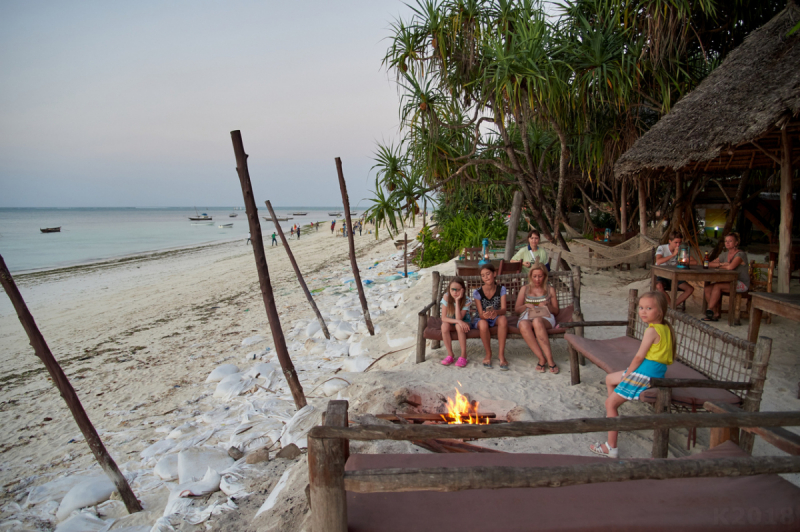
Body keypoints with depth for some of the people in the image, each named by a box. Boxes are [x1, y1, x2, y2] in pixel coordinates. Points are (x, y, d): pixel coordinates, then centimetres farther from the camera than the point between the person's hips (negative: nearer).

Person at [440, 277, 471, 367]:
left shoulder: (466, 300, -22)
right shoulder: (446, 297, -19)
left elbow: (459, 318, -32)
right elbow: (443, 318, -21)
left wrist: (457, 301, -36)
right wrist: (458, 321, -35)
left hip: (464, 321, -2)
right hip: (450, 321, 2)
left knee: (459, 326, -36)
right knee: (444, 326, -32)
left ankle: (463, 355, -22)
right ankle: (450, 355, -19)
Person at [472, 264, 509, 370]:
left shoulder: (501, 289, -7)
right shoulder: (477, 293, -11)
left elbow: (503, 309, -17)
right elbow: (480, 314, -15)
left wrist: (496, 312, -42)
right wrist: (484, 315, -41)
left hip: (496, 319, 1)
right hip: (482, 319, -1)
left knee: (503, 319, -35)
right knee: (483, 323, -38)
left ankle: (501, 353, -27)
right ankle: (488, 354, -17)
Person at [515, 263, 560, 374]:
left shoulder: (550, 290, 21)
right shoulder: (525, 289, 22)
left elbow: (556, 311, 18)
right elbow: (516, 308, 19)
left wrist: (547, 306, -3)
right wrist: (526, 306, -2)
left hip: (546, 318, -1)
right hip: (527, 317, 1)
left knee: (537, 321, -41)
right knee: (523, 325, -40)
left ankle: (549, 359, -40)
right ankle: (542, 359, -35)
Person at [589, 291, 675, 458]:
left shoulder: (651, 330, -20)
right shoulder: (666, 328, 8)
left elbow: (639, 357, -17)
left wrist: (627, 374, -3)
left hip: (645, 374, -10)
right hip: (656, 372, 10)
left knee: (610, 402, -7)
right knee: (610, 378, 26)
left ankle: (611, 448, -4)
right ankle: (613, 414, 33)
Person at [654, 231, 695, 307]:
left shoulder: (681, 249, 1)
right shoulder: (662, 248, -12)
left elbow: (694, 262, -2)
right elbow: (658, 261, -33)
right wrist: (673, 254, -31)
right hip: (661, 276, -5)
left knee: (690, 289, -15)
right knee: (659, 286, -38)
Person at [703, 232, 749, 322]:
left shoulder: (740, 254, -11)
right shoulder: (725, 255, 12)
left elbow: (730, 267, -28)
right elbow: (710, 264, 7)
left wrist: (719, 266, -8)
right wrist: (721, 264, -12)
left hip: (741, 284, -7)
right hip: (729, 283, 7)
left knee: (717, 286, -30)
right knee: (707, 288, -17)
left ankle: (710, 310, -19)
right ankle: (715, 314, -15)